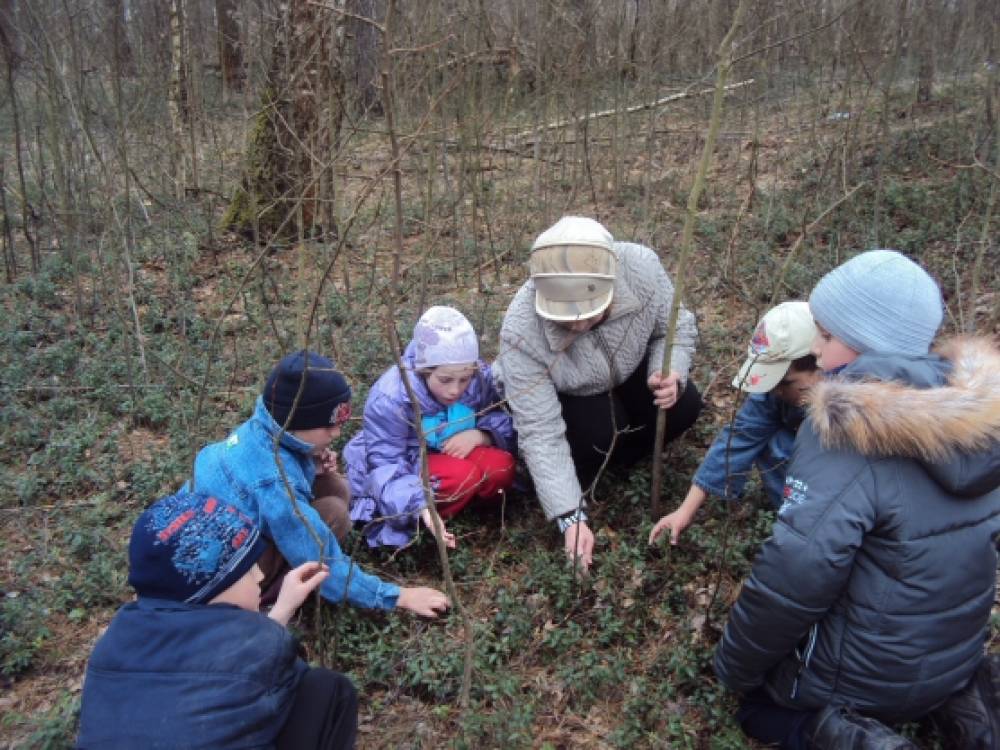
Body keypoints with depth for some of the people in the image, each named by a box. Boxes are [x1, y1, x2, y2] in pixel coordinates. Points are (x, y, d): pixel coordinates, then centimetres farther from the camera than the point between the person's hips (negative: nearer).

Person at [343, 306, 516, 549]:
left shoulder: (481, 378, -17)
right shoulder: (390, 398, -29)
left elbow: (503, 422, -3)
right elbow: (386, 467, -28)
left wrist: (480, 435, -27)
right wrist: (422, 507, -43)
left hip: (448, 457, 4)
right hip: (399, 472, -4)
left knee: (500, 467, -24)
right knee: (462, 475, -32)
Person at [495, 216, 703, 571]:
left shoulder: (640, 266, -35)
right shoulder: (522, 330, -41)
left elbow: (676, 327, -13)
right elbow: (540, 431, -36)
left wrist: (670, 374, -34)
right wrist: (570, 516, -39)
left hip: (623, 371, 4)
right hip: (557, 395, -3)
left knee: (683, 406, -17)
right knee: (599, 431, -30)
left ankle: (613, 460, 8)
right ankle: (573, 488, 2)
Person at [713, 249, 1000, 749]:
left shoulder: (847, 428, -29)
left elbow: (792, 581, -28)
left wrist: (733, 666, -12)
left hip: (859, 674, -6)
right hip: (957, 656, 6)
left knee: (746, 683, 20)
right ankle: (959, 699, 12)